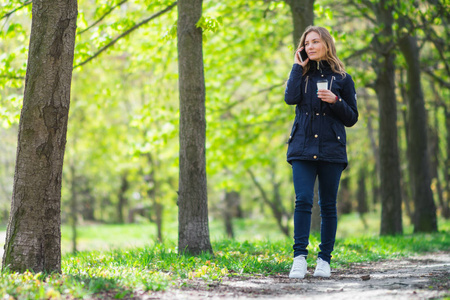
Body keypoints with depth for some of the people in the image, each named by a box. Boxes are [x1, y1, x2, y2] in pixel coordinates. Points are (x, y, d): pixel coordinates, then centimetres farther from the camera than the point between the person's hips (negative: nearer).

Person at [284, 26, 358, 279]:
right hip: (303, 148, 1)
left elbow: (352, 119, 6)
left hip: (331, 150, 0)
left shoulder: (341, 78, 7)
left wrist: (335, 101, -11)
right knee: (303, 200, -12)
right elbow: (290, 97, -10)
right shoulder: (302, 74, 12)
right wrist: (298, 67, -3)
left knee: (328, 205, 3)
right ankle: (300, 257, -14)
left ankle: (324, 260, 8)